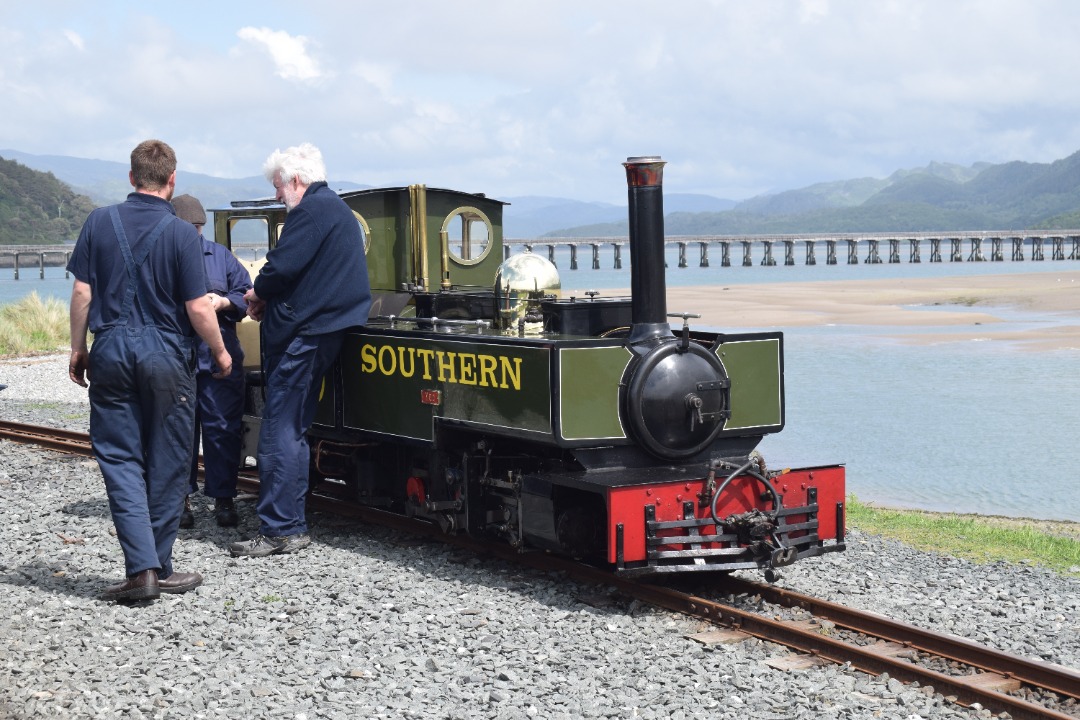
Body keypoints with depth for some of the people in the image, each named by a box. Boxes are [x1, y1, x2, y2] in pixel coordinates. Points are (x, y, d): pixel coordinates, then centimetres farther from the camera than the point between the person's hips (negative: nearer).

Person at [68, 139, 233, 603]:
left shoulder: (100, 222, 1)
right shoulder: (180, 233, -8)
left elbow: (81, 293, 2)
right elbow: (198, 309, -9)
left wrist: (78, 349, 13)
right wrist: (221, 352, 7)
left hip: (111, 352, 2)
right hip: (165, 355, -2)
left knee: (119, 459, 5)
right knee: (166, 465, 8)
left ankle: (142, 568, -6)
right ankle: (161, 571, 15)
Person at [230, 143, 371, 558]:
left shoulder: (311, 209, -11)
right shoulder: (337, 209, 22)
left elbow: (283, 266, -19)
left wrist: (257, 293, 0)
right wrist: (270, 298, 11)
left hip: (302, 336, -11)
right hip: (325, 331, 11)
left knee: (279, 434, -8)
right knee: (292, 430, 15)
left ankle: (280, 530, -8)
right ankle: (291, 524, 19)